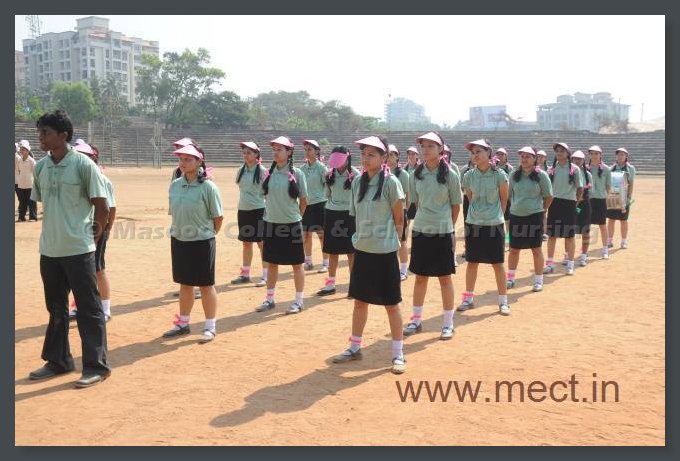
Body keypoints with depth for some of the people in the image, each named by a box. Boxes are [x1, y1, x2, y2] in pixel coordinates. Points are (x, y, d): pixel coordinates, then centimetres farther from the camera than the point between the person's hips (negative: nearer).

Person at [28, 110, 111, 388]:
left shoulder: (83, 165, -10)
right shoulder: (40, 167, 7)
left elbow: (101, 205, -7)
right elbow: (43, 203, 16)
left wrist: (95, 235, -4)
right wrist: (55, 230, 10)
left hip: (78, 249, -6)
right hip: (49, 249, 7)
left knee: (89, 309, 0)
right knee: (56, 308, 17)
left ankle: (97, 366, 9)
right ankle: (58, 360, 31)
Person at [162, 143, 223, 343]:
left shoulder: (208, 187, -14)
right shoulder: (175, 185, 3)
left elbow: (218, 217, -8)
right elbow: (173, 213, 13)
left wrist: (207, 235, 2)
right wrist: (178, 231, 9)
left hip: (202, 242, -5)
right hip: (178, 241, 5)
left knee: (206, 285, 6)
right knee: (185, 284, 17)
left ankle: (210, 327, 17)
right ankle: (183, 323, 30)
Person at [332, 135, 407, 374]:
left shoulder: (390, 182, -11)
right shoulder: (357, 182, 6)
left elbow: (399, 220, -6)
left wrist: (391, 241, -2)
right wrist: (360, 237, 7)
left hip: (384, 252, -6)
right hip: (361, 250, 6)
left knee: (391, 304, 4)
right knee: (359, 300, 15)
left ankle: (398, 354, 15)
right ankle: (354, 348, 28)